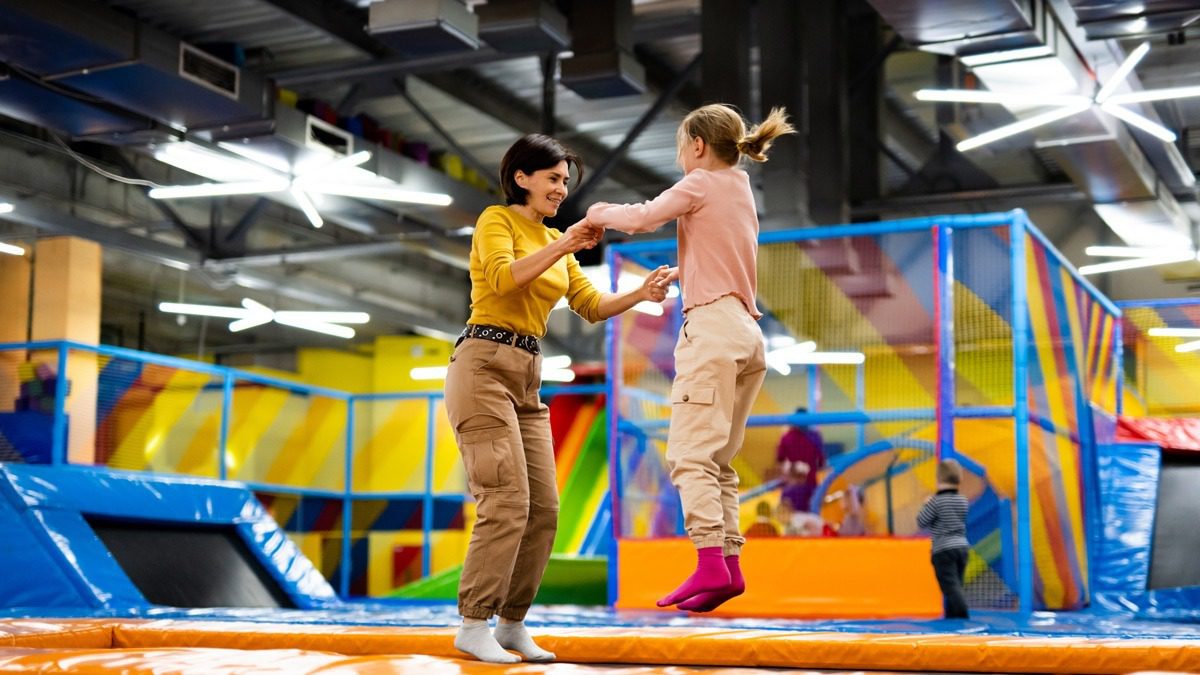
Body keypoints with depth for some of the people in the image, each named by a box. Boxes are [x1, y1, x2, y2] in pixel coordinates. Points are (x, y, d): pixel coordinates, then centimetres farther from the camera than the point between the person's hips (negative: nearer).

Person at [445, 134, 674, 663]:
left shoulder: (554, 243, 21)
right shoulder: (495, 220, -1)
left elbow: (591, 306, 15)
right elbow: (503, 278, -20)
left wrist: (640, 294, -1)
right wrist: (563, 245, -23)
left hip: (527, 380, 8)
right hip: (483, 368, -8)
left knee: (543, 508, 2)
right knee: (507, 501, -15)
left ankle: (512, 623, 11)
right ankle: (473, 624, -7)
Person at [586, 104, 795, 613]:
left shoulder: (702, 183, 0)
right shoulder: (741, 190, 24)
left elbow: (643, 218, -7)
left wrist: (602, 214, 10)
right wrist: (682, 272, 36)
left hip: (712, 326, -9)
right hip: (747, 334, 9)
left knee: (690, 453, -14)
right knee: (718, 460, 8)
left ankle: (710, 563, -24)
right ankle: (730, 565, 3)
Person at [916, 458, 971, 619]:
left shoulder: (937, 501, -12)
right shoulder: (962, 501, 7)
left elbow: (921, 522, -7)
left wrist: (926, 505, 10)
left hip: (943, 549, -7)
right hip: (962, 547, 7)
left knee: (951, 585, -8)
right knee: (956, 585, 14)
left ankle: (963, 616, -18)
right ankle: (952, 615, 19)